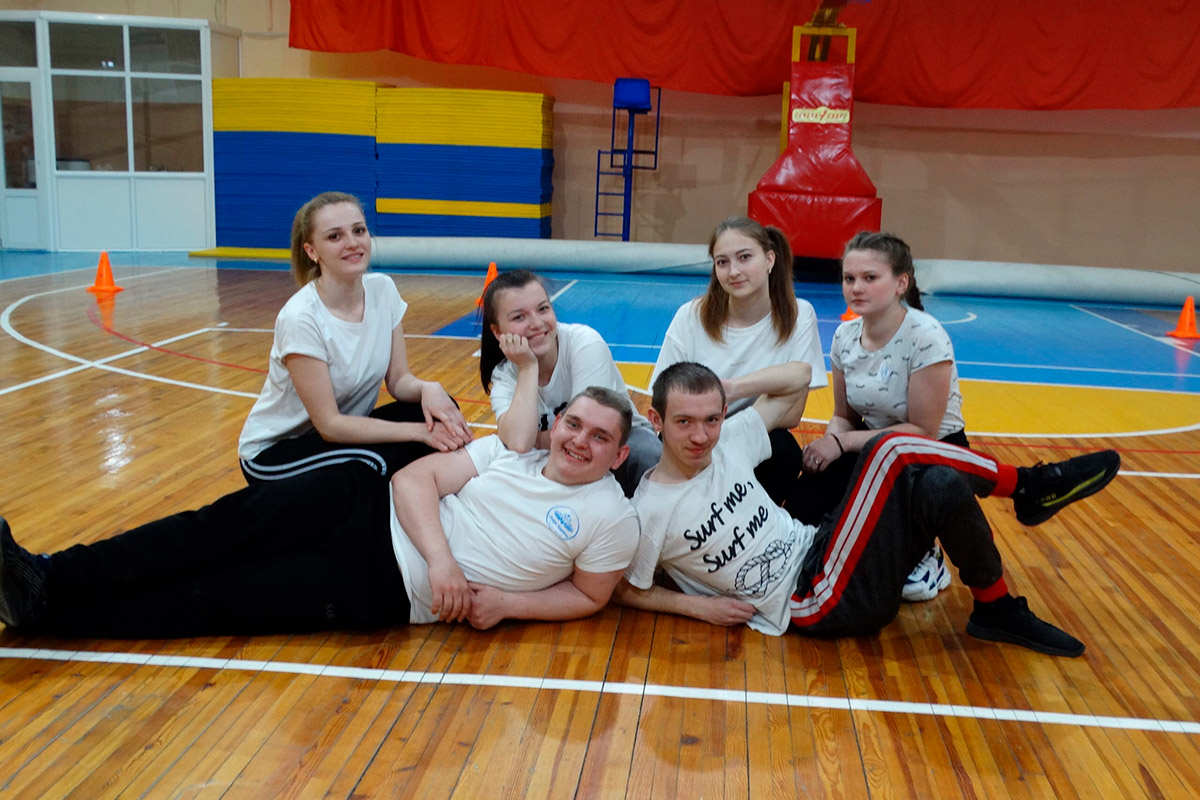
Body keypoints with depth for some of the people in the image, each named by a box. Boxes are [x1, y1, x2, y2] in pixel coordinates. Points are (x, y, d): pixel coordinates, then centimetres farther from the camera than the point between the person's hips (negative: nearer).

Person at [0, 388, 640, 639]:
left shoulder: (611, 518, -4)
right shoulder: (511, 445, 3)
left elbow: (589, 595, 5)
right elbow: (415, 478, -2)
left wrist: (505, 602, -11)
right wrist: (441, 556, -17)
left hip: (386, 591, -3)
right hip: (376, 508, 4)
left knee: (213, 599, -9)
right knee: (223, 526, -12)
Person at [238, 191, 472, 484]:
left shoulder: (383, 289, -7)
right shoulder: (300, 317, -26)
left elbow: (398, 380, -4)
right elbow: (329, 424, -24)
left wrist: (427, 388, -27)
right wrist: (418, 432, -29)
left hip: (345, 428, 6)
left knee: (439, 411, -16)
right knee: (381, 459, -32)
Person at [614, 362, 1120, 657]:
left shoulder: (729, 443, 2)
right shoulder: (649, 512, -12)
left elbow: (798, 379, 11)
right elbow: (624, 590, -3)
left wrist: (726, 392, -1)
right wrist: (699, 606, -9)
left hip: (815, 551, 7)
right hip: (818, 604, -7)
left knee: (942, 488, -20)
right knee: (892, 453, -24)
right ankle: (1027, 486, -3)